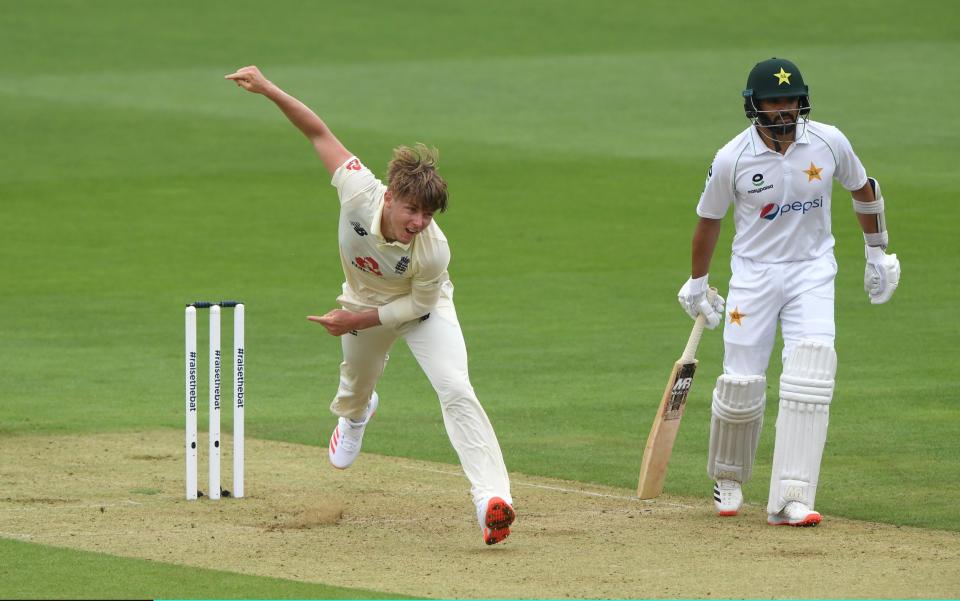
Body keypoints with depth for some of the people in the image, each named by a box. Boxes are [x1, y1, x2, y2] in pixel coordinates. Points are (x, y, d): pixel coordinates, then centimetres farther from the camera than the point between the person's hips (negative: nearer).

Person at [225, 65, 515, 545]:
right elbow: (319, 133, -26)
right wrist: (267, 89, -33)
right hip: (366, 303, 4)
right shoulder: (359, 192, -37)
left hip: (420, 309, -4)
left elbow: (419, 305, -21)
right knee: (357, 382, 29)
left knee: (455, 390, -25)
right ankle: (353, 414, 69)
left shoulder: (433, 250, -40)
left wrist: (357, 320, -23)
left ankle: (492, 497, -32)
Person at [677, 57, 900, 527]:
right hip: (754, 273, -1)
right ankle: (727, 479, 29)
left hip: (812, 272, 1)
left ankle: (790, 499, -20)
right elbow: (708, 220, 3)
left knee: (811, 370, -18)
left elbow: (863, 189, 10)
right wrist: (697, 285, 10)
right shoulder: (732, 159, -13)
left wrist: (877, 253, 16)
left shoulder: (829, 143, -9)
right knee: (742, 383, -2)